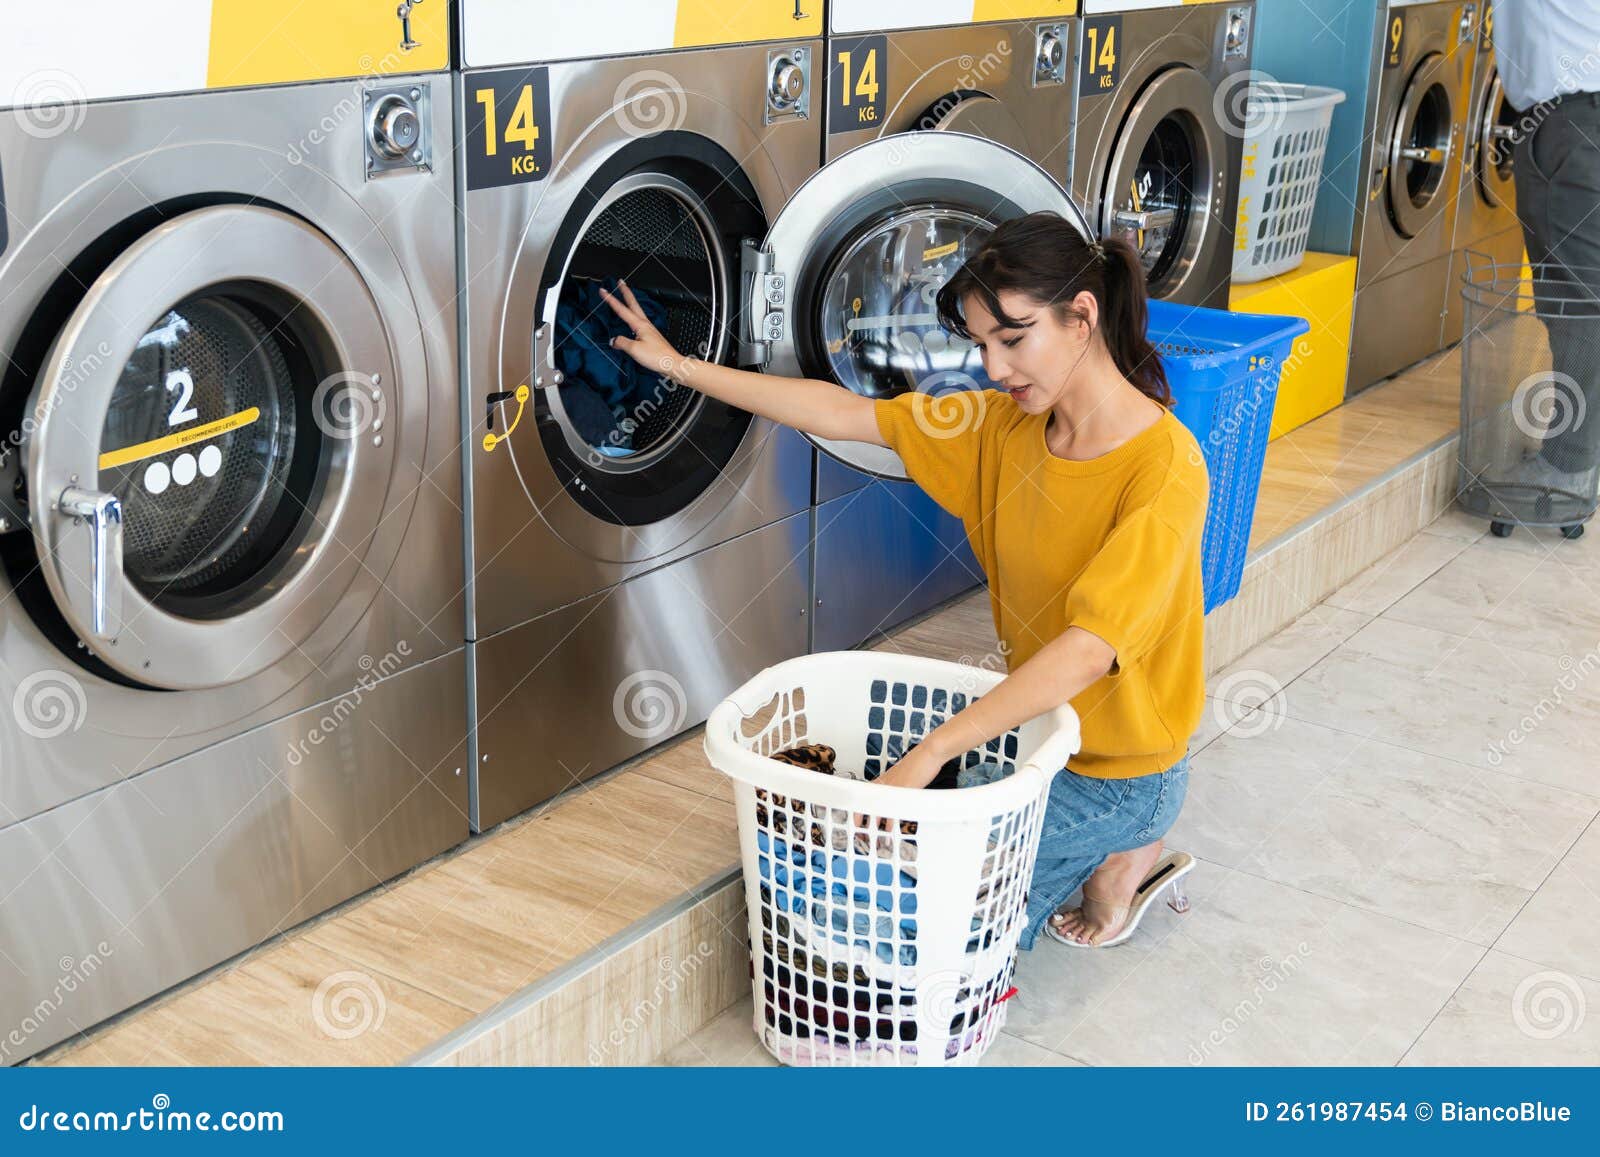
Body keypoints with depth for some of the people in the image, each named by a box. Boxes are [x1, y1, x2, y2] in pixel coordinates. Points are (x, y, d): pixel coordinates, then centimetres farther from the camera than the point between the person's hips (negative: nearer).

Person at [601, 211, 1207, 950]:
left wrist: (928, 755, -37)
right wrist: (680, 367, 2)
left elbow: (1087, 651, -33)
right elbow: (846, 416, 1)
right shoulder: (1008, 426, -3)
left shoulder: (1164, 466, -25)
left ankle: (1120, 856, 8)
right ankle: (1106, 850, 16)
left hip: (1116, 771, -7)